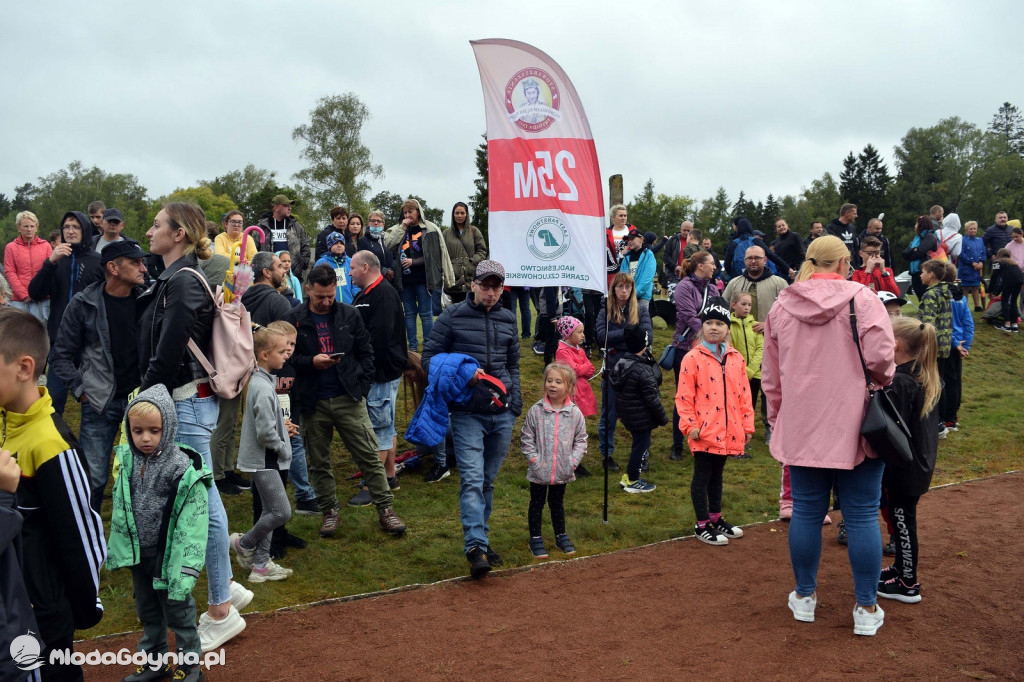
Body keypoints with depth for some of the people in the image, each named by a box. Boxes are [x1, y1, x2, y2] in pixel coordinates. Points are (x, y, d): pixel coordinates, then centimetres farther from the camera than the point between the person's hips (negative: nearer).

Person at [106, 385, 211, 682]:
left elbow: (192, 523, -20)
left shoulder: (182, 470, -21)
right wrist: (117, 549, 11)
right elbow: (119, 512, 8)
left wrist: (186, 568, -22)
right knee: (147, 612, 21)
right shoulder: (127, 461, -3)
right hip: (138, 554, 6)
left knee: (177, 611, 9)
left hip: (167, 555, -6)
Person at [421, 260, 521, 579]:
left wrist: (515, 407, 11)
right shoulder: (453, 316, -1)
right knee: (472, 479, -13)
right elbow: (429, 358, 0)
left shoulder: (508, 319, 13)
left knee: (488, 480, 12)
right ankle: (475, 547, -14)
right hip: (467, 413, -4)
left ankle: (480, 539, 24)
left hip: (502, 413, 4)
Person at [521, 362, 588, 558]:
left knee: (557, 503, 20)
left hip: (562, 471, 2)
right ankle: (535, 538, 25)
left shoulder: (575, 413, -6)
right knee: (537, 503, 12)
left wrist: (573, 461, -7)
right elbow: (526, 438, -4)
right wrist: (533, 459, -10)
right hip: (539, 471, -1)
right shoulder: (536, 411, -10)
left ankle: (561, 535, 35)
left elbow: (581, 440, 1)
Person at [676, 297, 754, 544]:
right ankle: (702, 525, 14)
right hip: (704, 432, -5)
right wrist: (689, 425, -12)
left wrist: (747, 425, 9)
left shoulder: (736, 358, 7)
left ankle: (716, 518, 32)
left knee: (717, 474, 19)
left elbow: (744, 394, 10)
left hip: (729, 432, 5)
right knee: (702, 476, 4)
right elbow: (684, 396, -10)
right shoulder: (693, 358, -9)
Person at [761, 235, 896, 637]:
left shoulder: (781, 307, 5)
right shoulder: (861, 299, -8)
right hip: (855, 427, -3)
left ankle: (804, 596, 26)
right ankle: (866, 609, 17)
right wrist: (885, 381, 4)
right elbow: (880, 356, -18)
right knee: (862, 516, 8)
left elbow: (770, 375, 10)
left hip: (800, 430, 3)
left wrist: (776, 418, 20)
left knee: (806, 511, 13)